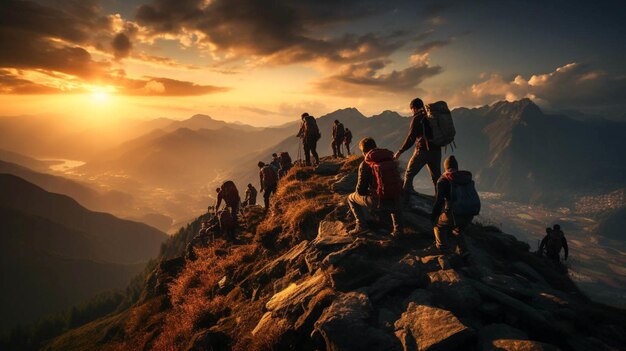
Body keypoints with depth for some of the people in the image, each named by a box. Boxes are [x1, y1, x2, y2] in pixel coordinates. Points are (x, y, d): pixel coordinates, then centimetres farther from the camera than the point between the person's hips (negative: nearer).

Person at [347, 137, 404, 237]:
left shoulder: (365, 164, -4)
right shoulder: (391, 159, 10)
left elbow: (360, 190, -5)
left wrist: (369, 192, 21)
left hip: (378, 201, -4)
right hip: (394, 201, 4)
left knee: (351, 198, 22)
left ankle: (361, 225, 7)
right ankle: (398, 227, 24)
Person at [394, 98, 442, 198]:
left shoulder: (417, 118, -7)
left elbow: (411, 138, -14)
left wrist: (400, 151, -11)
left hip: (422, 151, -6)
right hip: (436, 151, 6)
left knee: (409, 175, 3)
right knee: (437, 177, 16)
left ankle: (405, 198, -5)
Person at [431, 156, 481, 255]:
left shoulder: (443, 179, 0)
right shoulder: (468, 177, 16)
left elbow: (439, 200, -5)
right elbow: (471, 197, 21)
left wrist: (433, 216, 7)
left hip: (455, 213, -5)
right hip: (471, 213, 5)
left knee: (438, 225, 22)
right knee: (457, 230, 32)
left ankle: (443, 249, 10)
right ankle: (462, 250, 17)